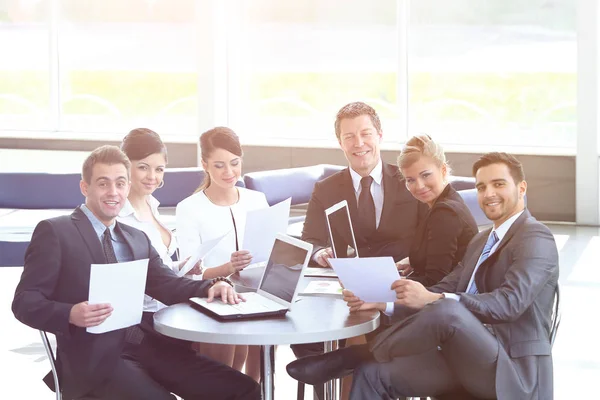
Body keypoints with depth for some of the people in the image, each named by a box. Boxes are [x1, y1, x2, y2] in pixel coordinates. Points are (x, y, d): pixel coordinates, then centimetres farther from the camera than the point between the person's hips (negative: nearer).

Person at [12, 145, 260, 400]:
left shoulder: (138, 239, 22)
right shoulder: (54, 232, 3)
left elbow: (166, 285, 9)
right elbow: (25, 302, -3)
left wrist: (210, 287, -12)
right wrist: (71, 315, -23)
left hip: (151, 347, 5)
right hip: (95, 357, -5)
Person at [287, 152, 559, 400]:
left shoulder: (536, 238, -6)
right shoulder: (481, 242, 24)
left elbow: (511, 302, -21)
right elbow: (444, 291, 14)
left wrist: (431, 299, -32)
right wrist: (382, 302, -5)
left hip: (512, 371, -8)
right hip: (470, 362, 8)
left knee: (446, 309, -34)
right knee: (373, 374, -11)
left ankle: (355, 358, -14)